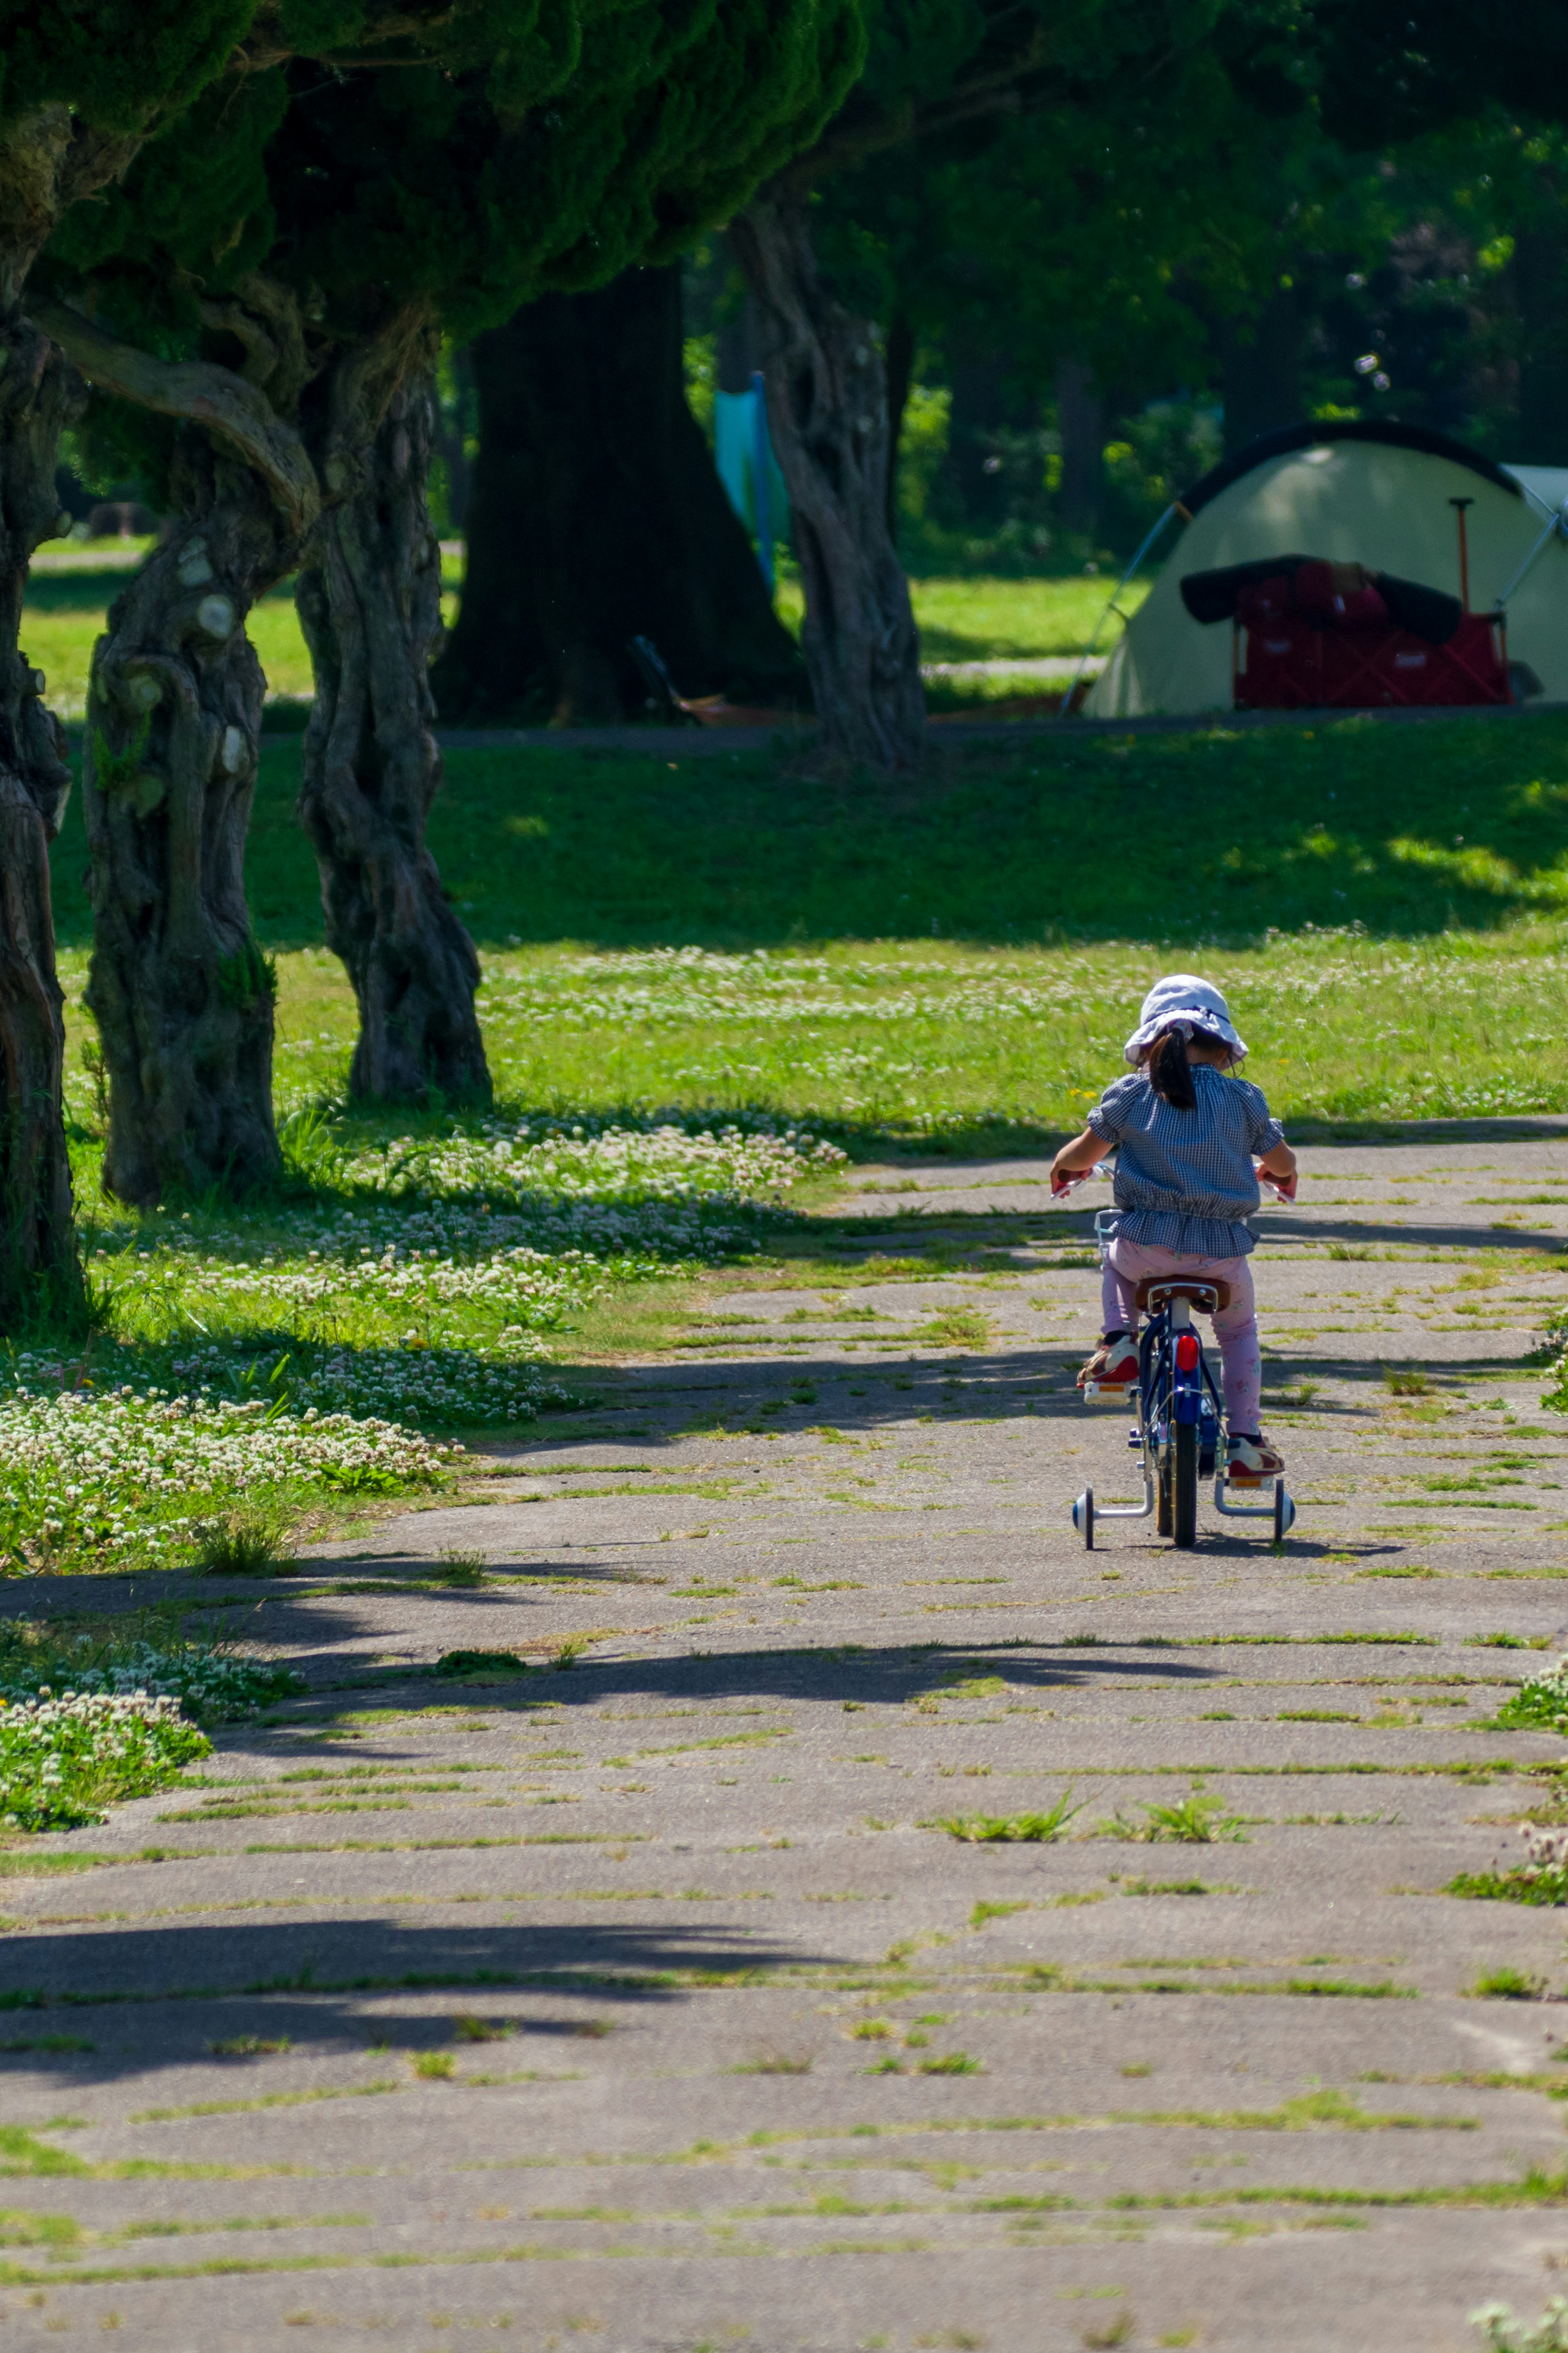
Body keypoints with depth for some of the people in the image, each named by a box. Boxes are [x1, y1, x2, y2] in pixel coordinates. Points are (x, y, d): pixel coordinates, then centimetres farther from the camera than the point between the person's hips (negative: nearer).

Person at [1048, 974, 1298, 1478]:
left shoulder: (1129, 1095, 2)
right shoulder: (1243, 1099, 3)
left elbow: (1086, 1152, 13)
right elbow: (1283, 1162, 18)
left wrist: (1063, 1167, 38)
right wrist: (1276, 1172, 43)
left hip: (1147, 1246, 0)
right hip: (1221, 1252, 0)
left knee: (1118, 1262, 37)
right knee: (1239, 1330, 28)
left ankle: (1119, 1343, 13)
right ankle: (1244, 1441, 22)